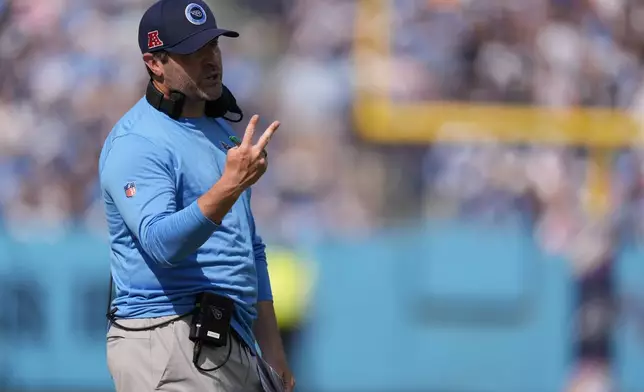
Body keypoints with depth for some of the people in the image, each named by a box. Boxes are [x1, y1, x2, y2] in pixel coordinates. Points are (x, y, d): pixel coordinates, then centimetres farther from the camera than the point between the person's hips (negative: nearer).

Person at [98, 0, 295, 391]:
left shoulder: (221, 131, 18)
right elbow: (162, 243, -27)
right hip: (168, 345, -9)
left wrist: (273, 352, 22)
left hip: (235, 344, 9)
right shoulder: (135, 143, -11)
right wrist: (230, 186, -40)